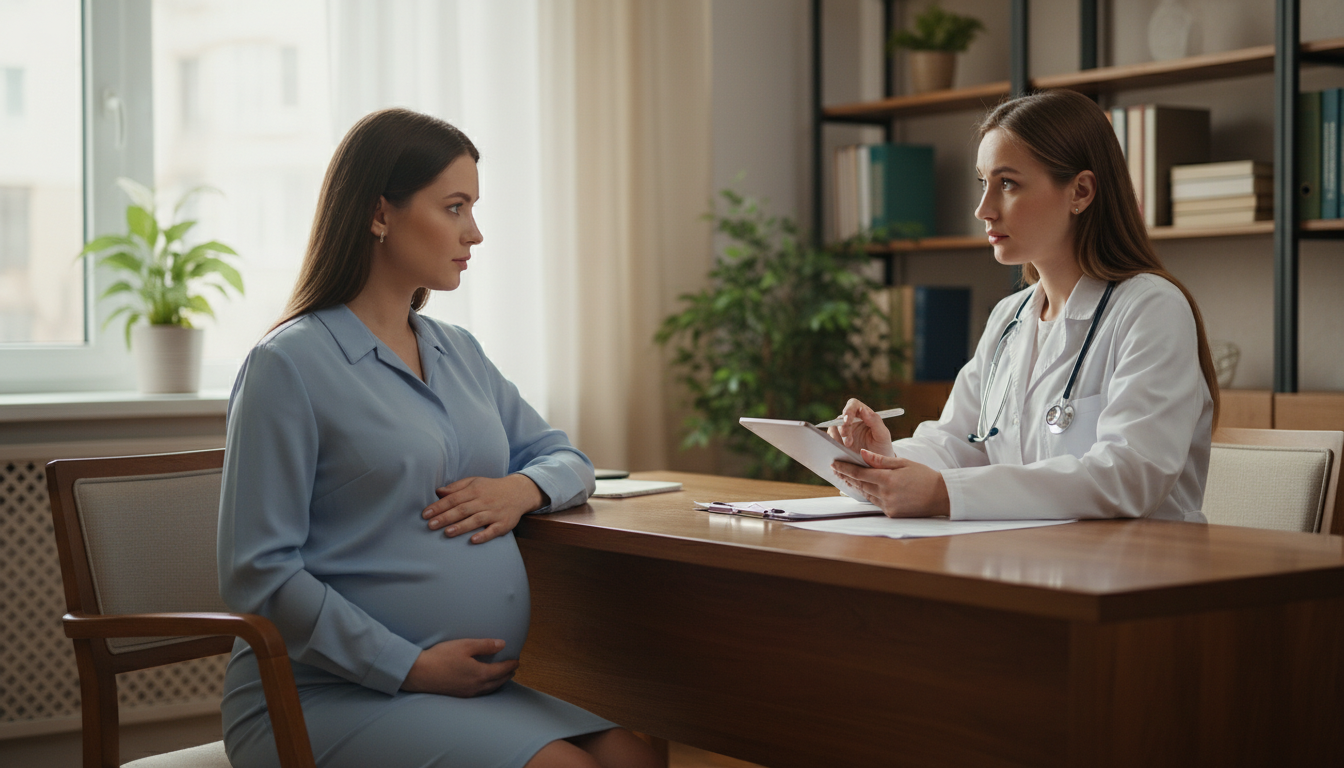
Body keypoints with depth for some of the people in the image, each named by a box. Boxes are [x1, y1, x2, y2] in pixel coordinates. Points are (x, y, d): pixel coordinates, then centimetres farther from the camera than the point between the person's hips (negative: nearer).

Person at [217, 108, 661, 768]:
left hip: (473, 691, 7)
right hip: (325, 698, -7)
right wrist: (411, 667, -17)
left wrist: (523, 489, -1)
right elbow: (257, 573, -12)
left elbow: (565, 458, 25)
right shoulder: (289, 365, -8)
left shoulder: (460, 353, 16)